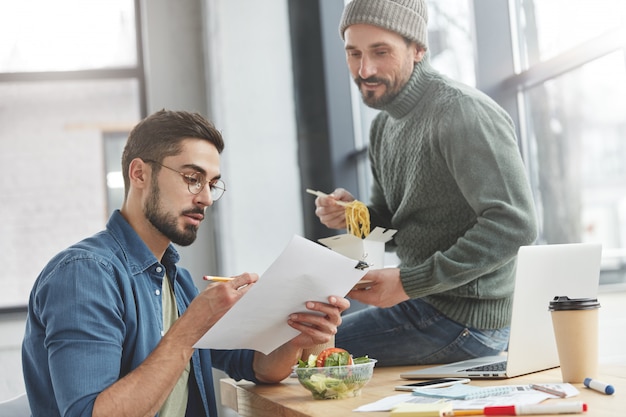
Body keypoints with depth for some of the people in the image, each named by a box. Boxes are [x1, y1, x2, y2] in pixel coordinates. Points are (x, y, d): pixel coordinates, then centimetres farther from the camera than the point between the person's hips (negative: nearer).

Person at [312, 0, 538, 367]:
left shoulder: (461, 110, -19)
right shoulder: (385, 125, 10)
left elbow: (515, 225, -26)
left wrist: (410, 282, -25)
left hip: (465, 319, -9)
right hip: (422, 305, 9)